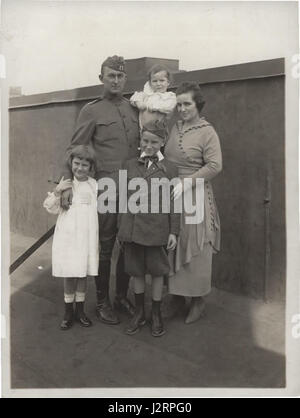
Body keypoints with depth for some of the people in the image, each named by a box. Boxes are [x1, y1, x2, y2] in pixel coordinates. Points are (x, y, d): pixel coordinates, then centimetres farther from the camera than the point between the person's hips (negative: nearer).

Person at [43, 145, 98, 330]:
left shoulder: (94, 185, 2)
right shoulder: (65, 183, -2)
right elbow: (51, 208, 0)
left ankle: (80, 310, 26)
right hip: (68, 236, -1)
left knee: (83, 273, 10)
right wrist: (57, 191, -16)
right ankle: (68, 311, 22)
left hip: (87, 236, 1)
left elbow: (99, 211, 8)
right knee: (69, 274, 5)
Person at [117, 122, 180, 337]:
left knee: (157, 272, 10)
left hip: (156, 229, -2)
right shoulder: (130, 166, 6)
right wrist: (121, 228, 10)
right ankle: (139, 313, 30)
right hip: (133, 228, 3)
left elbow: (174, 203, -1)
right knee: (137, 271, 14)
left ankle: (156, 315, 27)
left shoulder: (169, 169, -2)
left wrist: (174, 232, -3)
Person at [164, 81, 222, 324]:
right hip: (170, 197, 5)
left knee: (194, 249, 3)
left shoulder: (207, 132, -6)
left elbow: (214, 166, -14)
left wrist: (185, 183, -19)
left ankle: (198, 301, 18)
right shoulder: (173, 129, 10)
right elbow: (164, 158, 17)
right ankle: (177, 295, 25)